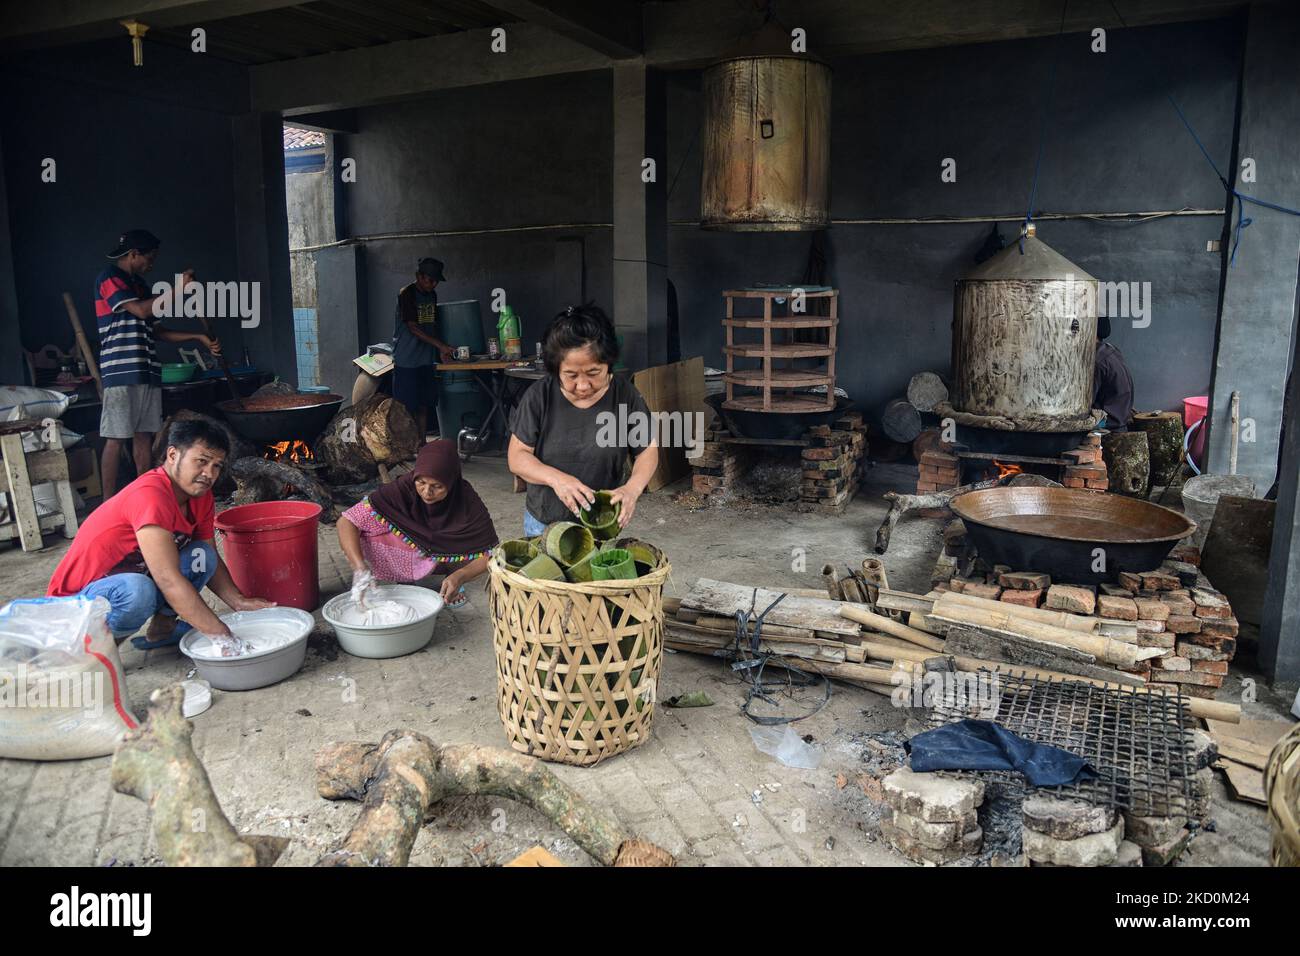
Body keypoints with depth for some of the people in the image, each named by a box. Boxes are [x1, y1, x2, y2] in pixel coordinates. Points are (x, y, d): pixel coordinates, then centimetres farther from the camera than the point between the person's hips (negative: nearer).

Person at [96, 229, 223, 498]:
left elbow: (157, 331, 20)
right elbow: (141, 310, -18)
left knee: (144, 436, 8)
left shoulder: (139, 284, 20)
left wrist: (199, 337, 13)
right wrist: (178, 290, -12)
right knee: (116, 440, -6)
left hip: (146, 372, 8)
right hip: (120, 372, -8)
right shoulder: (109, 279, -4)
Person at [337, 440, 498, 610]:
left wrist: (459, 576, -41)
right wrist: (360, 569, -44)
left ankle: (453, 576, 1)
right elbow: (346, 522, -31)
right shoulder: (404, 488, -30)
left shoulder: (467, 499, -29)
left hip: (450, 557, 0)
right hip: (410, 555, 1)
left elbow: (490, 552, -24)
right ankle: (405, 581, 0)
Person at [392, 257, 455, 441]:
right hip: (406, 361, -7)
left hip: (426, 360, 7)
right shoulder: (406, 294, -10)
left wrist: (440, 351, 7)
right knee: (407, 408, -4)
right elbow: (413, 328, -16)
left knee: (423, 406, 9)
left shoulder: (432, 295, 12)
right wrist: (441, 345, -21)